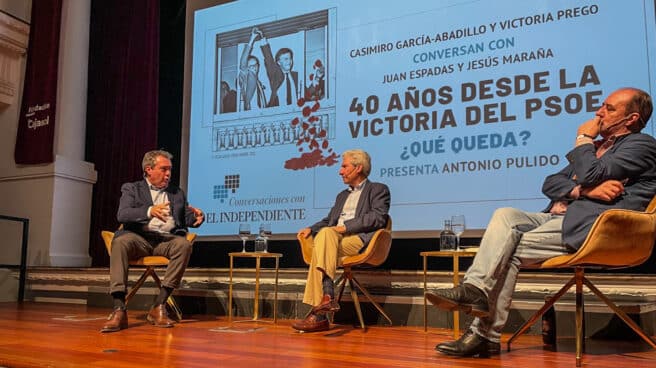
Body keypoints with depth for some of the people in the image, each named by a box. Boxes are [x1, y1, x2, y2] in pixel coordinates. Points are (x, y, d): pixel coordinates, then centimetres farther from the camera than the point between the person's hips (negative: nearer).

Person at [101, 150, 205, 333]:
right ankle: (119, 309, -36)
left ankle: (159, 305, -29)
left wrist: (197, 217, -10)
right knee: (120, 242, -35)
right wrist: (149, 211, -24)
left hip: (166, 238, 2)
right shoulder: (131, 189, 14)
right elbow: (122, 214, -5)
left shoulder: (177, 193, 24)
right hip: (139, 237, -2)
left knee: (184, 244, -32)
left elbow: (187, 219, 16)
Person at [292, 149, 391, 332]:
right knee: (323, 233, -29)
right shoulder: (342, 195, 35)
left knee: (326, 233, -32)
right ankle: (325, 299, -35)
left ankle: (326, 297, -37)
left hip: (360, 240, -6)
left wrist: (346, 226, -13)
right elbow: (328, 221, 29)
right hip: (334, 239, 6)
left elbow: (378, 217, -5)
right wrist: (311, 229, 7)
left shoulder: (378, 190, 12)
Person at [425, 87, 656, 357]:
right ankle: (476, 289, -31)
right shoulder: (594, 147, 30)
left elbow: (590, 175, -13)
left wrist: (583, 139, 5)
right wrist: (583, 190, -3)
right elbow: (550, 184, 17)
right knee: (505, 215, -20)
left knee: (510, 250, -20)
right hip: (558, 217, 7)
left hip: (590, 225, -7)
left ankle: (485, 334, -16)